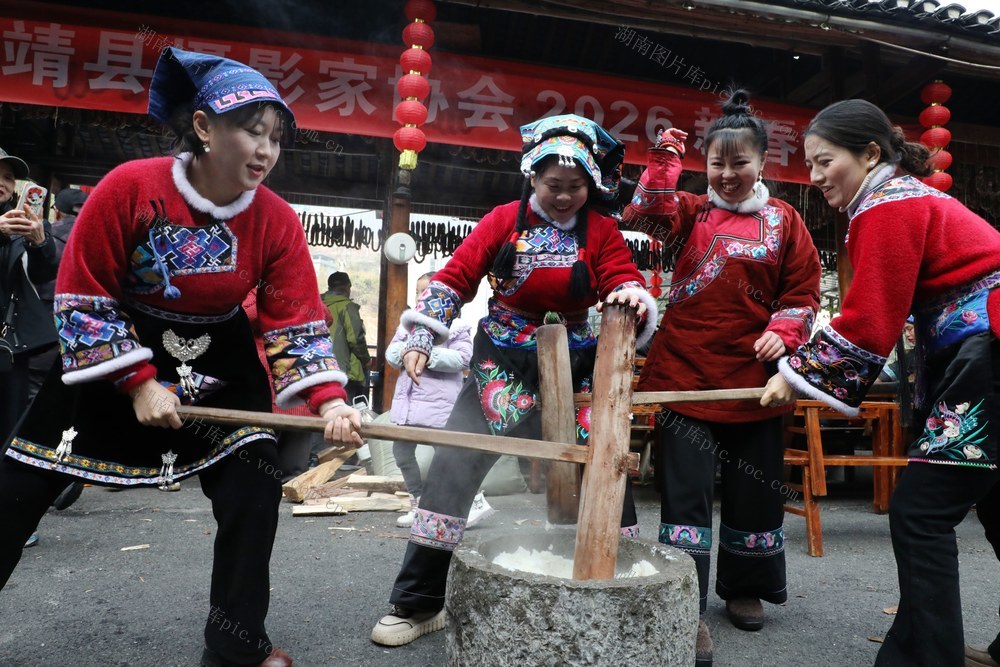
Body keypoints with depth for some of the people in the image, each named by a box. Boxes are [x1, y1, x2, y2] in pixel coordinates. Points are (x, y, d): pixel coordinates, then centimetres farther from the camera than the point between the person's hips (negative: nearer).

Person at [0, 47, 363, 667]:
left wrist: (328, 400, -32)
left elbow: (298, 324, -16)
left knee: (254, 486, -7)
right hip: (111, 353, -1)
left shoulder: (278, 221, -16)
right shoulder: (129, 187, -21)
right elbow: (82, 299, -15)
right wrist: (139, 382, -19)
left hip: (222, 364, 1)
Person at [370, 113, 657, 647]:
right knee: (453, 467, -5)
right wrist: (419, 340, -12)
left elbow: (626, 282, -8)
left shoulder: (602, 232, -1)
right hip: (501, 362, -1)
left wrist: (633, 296, -33)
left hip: (574, 367, 1)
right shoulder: (504, 220, -4)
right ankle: (418, 601, 9)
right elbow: (453, 278, -5)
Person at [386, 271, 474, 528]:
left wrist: (428, 354, -19)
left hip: (439, 401, -7)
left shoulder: (455, 325, -6)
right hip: (408, 398, 7)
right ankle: (419, 503, 25)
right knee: (402, 451, 10)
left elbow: (463, 359, -18)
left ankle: (476, 501, 13)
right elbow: (390, 353, 8)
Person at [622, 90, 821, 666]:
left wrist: (782, 332, -9)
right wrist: (664, 160, -18)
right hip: (686, 374, -1)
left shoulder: (784, 221, 6)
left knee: (755, 490, 13)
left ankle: (746, 588, 35)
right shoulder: (691, 211, 8)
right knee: (686, 492, -3)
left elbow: (804, 294, 7)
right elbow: (645, 214, -11)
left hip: (754, 378, 1)